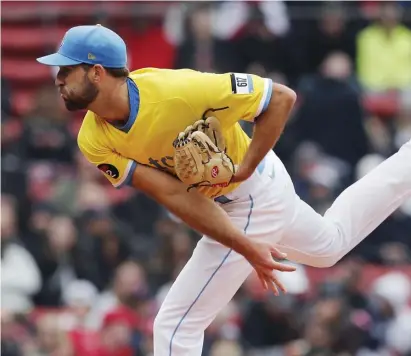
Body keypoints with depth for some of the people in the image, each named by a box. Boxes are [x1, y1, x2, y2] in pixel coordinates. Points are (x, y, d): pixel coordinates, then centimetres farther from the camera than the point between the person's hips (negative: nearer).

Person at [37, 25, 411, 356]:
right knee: (330, 244, 32)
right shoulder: (94, 141, -17)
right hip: (220, 203, 7)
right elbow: (175, 196, -21)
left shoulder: (177, 91, -36)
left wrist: (243, 170, -27)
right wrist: (246, 247, -29)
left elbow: (282, 98, -26)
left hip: (251, 198, -7)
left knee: (175, 326, -9)